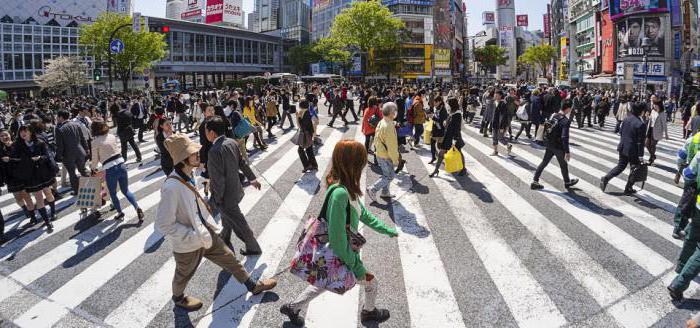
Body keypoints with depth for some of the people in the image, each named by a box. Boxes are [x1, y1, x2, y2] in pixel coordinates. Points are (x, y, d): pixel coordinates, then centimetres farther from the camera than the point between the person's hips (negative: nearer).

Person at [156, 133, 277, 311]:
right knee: (184, 274, 22)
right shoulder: (172, 187, -34)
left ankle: (253, 286, 38)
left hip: (205, 233, 7)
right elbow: (164, 224, -30)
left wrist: (208, 225, 11)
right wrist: (195, 236, -26)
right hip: (187, 245, -6)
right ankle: (178, 298, 53)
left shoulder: (189, 175, -8)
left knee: (228, 258, 19)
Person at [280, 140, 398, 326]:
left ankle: (293, 308, 45)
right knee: (371, 283, 17)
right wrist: (357, 266, -21)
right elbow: (338, 239, -31)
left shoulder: (347, 188, -7)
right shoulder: (340, 194, -36)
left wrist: (387, 230, 17)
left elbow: (363, 214, 11)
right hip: (341, 256, -8)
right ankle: (369, 312, 47)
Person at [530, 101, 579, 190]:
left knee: (544, 162, 13)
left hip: (549, 144, 7)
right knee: (563, 165, 14)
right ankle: (567, 182, 34)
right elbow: (565, 137, -25)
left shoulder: (554, 116, 1)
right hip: (558, 146, -7)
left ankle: (534, 182, 10)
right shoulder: (566, 121, -21)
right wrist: (567, 152, -22)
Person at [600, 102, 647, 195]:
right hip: (633, 150, -6)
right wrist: (640, 155, -14)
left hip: (623, 148, 6)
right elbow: (640, 141, -18)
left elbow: (621, 132, 10)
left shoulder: (626, 119, 0)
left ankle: (605, 178, 6)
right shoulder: (640, 124, -21)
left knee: (620, 166, 19)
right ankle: (628, 189, 19)